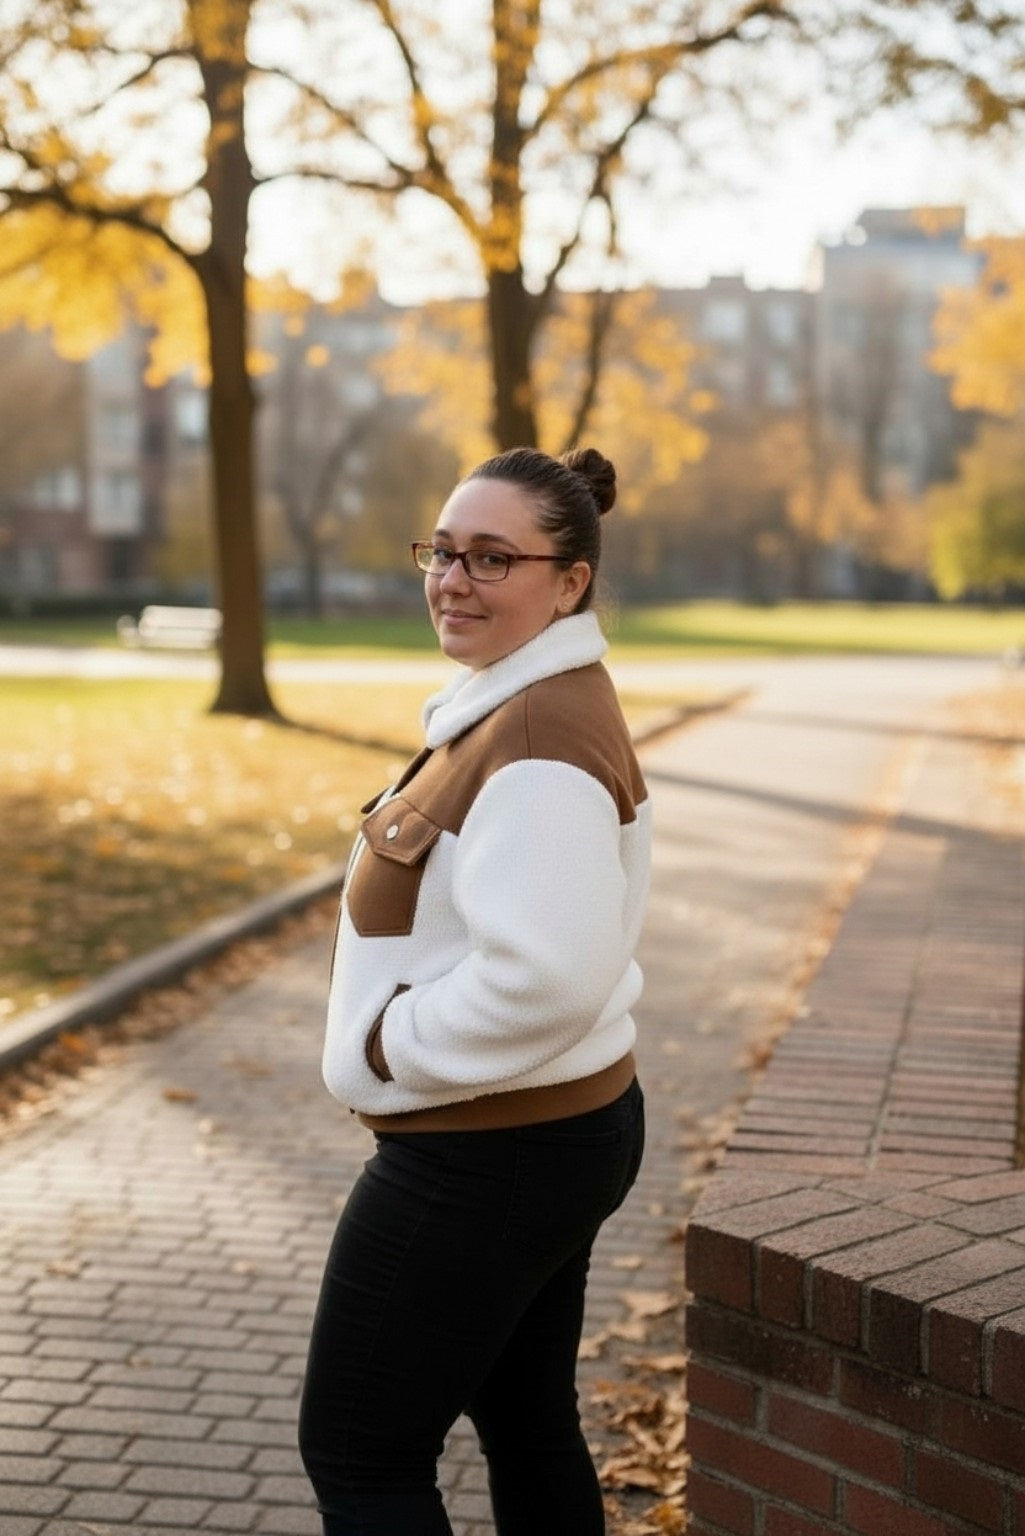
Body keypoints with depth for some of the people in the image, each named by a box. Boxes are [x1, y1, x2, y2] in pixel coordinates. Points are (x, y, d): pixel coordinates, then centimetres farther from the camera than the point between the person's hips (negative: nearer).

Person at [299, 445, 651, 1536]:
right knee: (530, 1427, 21)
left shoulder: (539, 736, -24)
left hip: (485, 1155, -10)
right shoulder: (531, 700, 9)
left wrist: (388, 1049, -18)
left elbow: (540, 976, -31)